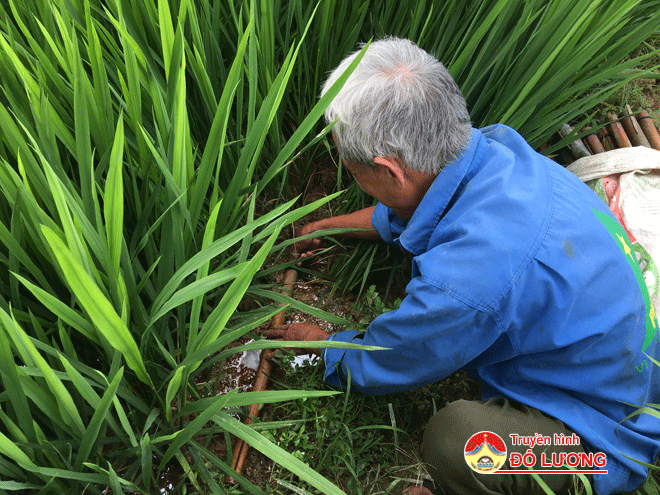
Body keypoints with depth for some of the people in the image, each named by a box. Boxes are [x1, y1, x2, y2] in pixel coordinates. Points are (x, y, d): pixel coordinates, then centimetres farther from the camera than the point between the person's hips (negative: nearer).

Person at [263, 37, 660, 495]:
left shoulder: (466, 278, -40)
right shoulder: (496, 147, -15)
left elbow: (369, 368, -18)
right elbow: (403, 209, 10)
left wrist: (321, 341, 4)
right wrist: (333, 226, 22)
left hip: (601, 435, -8)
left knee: (453, 436, -35)